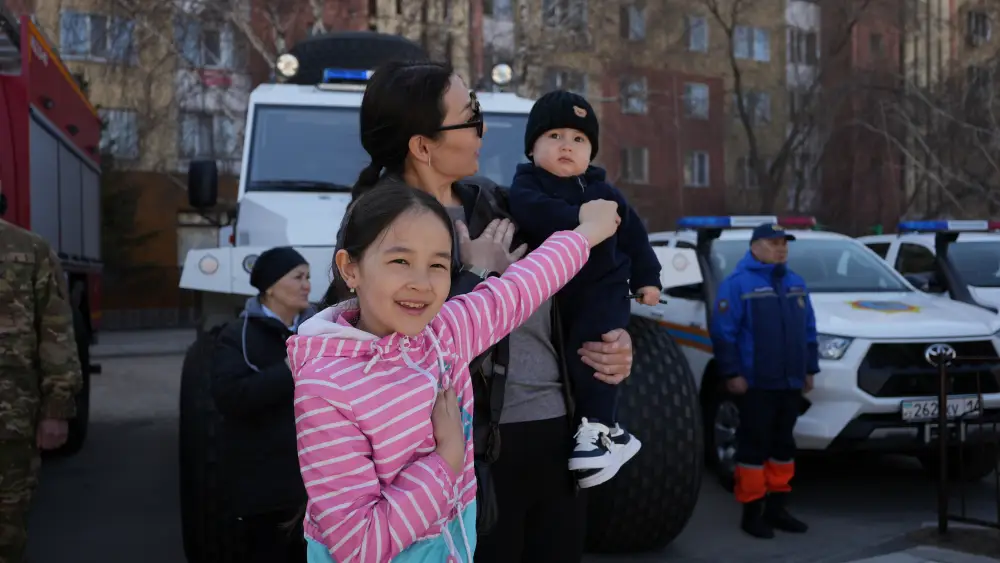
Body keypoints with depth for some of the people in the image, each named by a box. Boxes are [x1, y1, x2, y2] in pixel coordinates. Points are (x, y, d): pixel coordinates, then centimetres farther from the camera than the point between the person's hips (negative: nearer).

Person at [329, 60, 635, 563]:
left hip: (558, 439, 7)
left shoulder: (492, 203, 8)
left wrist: (612, 339, 3)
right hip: (475, 456, -7)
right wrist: (479, 272, -15)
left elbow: (561, 302, 20)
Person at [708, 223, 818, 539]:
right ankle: (752, 513, 6)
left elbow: (809, 331, 19)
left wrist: (810, 369, 14)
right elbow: (723, 333, -14)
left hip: (790, 383, 7)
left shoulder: (796, 284, 14)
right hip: (756, 384, -7)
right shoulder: (738, 283, -9)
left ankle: (777, 508, 23)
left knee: (783, 445, 13)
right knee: (754, 447, -2)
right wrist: (732, 373, -17)